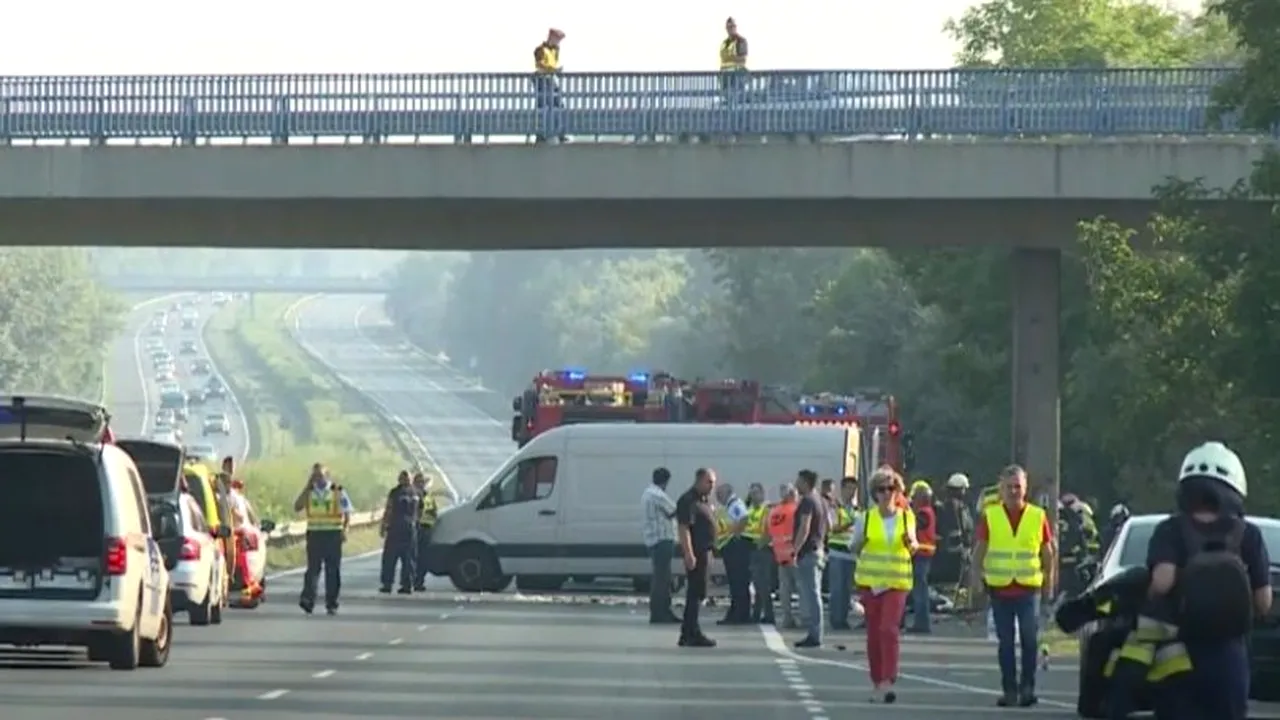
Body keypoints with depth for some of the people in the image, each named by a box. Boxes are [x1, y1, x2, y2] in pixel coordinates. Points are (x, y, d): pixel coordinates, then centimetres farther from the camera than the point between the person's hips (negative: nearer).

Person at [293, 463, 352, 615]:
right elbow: (297, 507, -3)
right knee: (313, 568, -9)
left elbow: (347, 513, 3)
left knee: (333, 570, 3)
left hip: (333, 534, -1)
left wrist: (345, 530, -13)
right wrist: (308, 487, -3)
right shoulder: (309, 492, 9)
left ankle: (331, 604, 8)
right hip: (314, 533, 1)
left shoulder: (337, 491, 2)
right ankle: (307, 599, -19)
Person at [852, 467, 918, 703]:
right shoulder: (866, 518, 2)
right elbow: (855, 548, 8)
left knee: (889, 629, -16)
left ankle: (888, 682, -20)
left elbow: (913, 548, 17)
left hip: (897, 581, -1)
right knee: (874, 633, 6)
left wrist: (911, 543, -7)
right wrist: (862, 542, -14)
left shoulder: (907, 517, 4)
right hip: (870, 581, 1)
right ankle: (877, 683, 16)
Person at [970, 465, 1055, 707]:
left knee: (1030, 639, -9)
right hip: (999, 588, 1)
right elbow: (979, 550, 5)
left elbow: (1047, 552, 11)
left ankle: (1027, 687, 1)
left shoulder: (1038, 516, 4)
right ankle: (1009, 690, 11)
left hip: (1029, 589, -1)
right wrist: (977, 577, -6)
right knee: (1005, 642, 5)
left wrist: (1049, 583, 9)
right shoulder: (989, 516, 3)